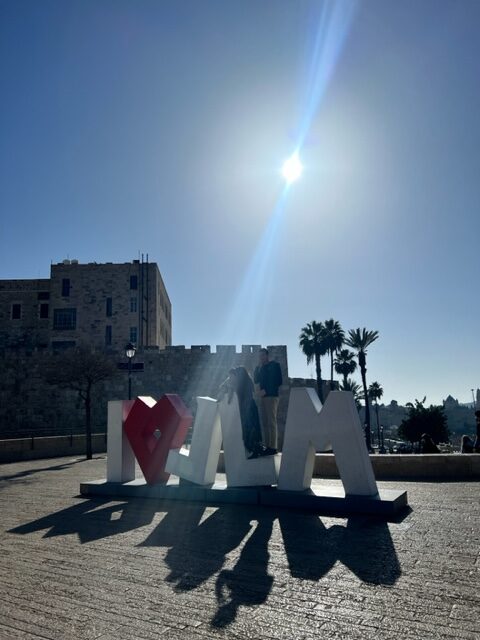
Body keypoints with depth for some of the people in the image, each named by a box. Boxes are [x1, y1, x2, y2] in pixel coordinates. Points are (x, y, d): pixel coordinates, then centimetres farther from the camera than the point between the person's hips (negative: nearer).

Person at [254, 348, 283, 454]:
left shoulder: (274, 365, 1)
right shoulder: (260, 367, 19)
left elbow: (278, 382, -6)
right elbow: (256, 380, 11)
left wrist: (266, 390, -11)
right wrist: (258, 368, 0)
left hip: (272, 396, -6)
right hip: (263, 397, 6)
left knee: (272, 422, -9)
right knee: (265, 422, 3)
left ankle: (273, 447, -9)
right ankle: (266, 446, 6)